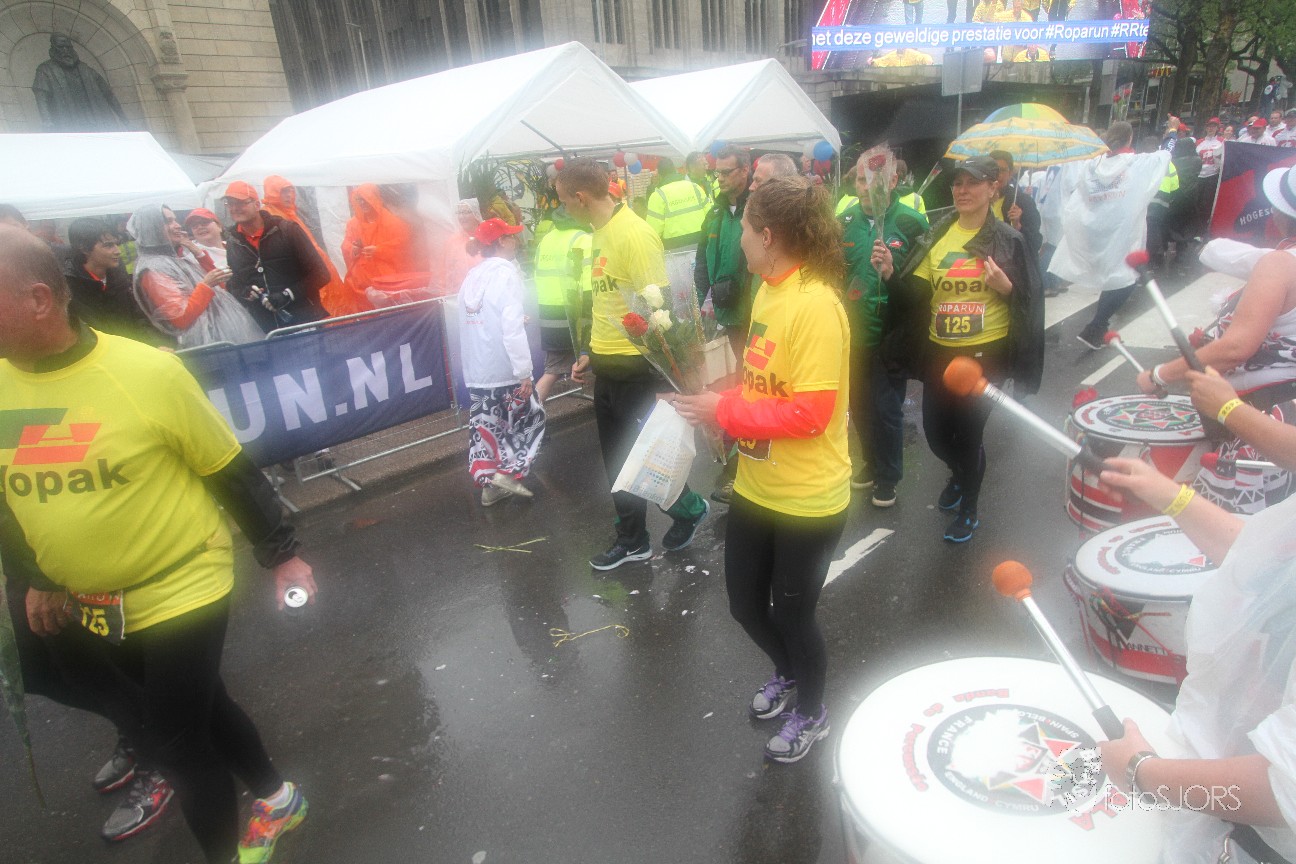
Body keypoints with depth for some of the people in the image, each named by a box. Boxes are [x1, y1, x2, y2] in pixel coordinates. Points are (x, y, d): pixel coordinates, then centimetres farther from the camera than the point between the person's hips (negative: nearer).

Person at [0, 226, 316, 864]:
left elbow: (232, 473, -12)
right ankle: (276, 798, 46)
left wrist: (281, 555, -8)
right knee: (196, 709, 22)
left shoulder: (147, 371, -21)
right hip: (86, 607, 6)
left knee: (177, 743, 5)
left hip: (181, 591, -6)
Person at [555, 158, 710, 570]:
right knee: (616, 456, 15)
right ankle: (632, 539, 31)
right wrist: (589, 352, 18)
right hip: (606, 366, 9)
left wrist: (661, 377, -20)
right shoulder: (600, 232, 9)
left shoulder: (634, 234, -18)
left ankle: (691, 508, 31)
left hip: (636, 368, -9)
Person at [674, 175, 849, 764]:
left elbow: (810, 413, -26)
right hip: (756, 485, 8)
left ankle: (810, 712, 42)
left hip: (807, 499, -8)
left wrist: (725, 411, -21)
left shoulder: (816, 305, -23)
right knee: (745, 604, 21)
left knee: (792, 614, 12)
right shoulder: (767, 292, 3)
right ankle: (787, 675, 52)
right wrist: (719, 409, -1)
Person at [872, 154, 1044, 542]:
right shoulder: (938, 235, 5)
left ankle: (968, 511, 27)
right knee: (935, 431, 9)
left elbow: (1029, 301, -3)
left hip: (986, 353, -4)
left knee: (968, 433, 2)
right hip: (941, 351, 4)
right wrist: (890, 272, -18)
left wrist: (1005, 287, -23)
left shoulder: (1007, 240, -5)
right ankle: (960, 474, 46)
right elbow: (915, 290, -1)